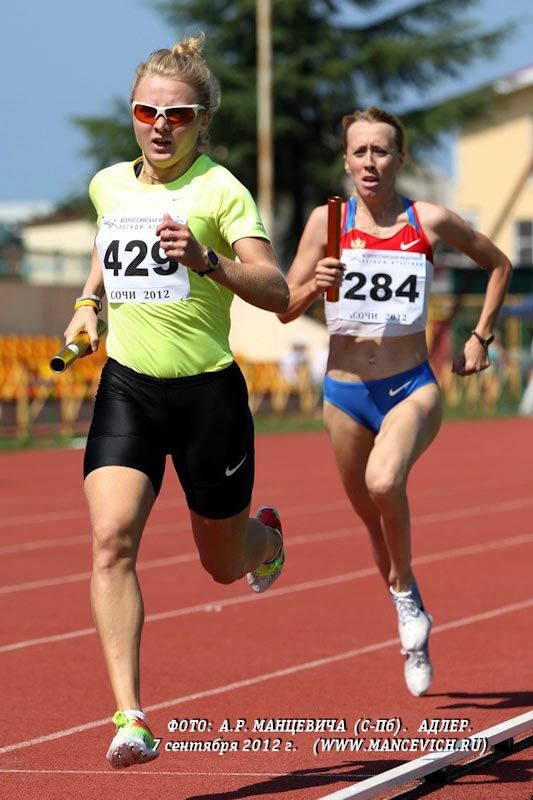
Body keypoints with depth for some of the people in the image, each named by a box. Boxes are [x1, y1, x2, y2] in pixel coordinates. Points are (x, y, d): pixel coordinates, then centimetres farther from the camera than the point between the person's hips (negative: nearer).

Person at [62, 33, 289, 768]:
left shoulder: (219, 190, -9)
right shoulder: (108, 185, 6)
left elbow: (277, 292, -19)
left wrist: (206, 260, -34)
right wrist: (88, 303, 15)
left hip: (207, 391, -3)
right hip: (127, 385, 3)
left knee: (224, 565, 13)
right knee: (112, 539, -20)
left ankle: (264, 534, 53)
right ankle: (130, 720, -22)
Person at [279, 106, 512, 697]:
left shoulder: (430, 222, -2)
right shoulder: (327, 221, 0)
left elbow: (497, 264, 15)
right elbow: (285, 309, 2)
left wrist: (480, 337, 10)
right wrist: (315, 284, -18)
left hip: (412, 388, -3)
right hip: (346, 391, 3)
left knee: (384, 482, -30)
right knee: (373, 518, 11)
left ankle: (407, 593, -6)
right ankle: (413, 627, 33)